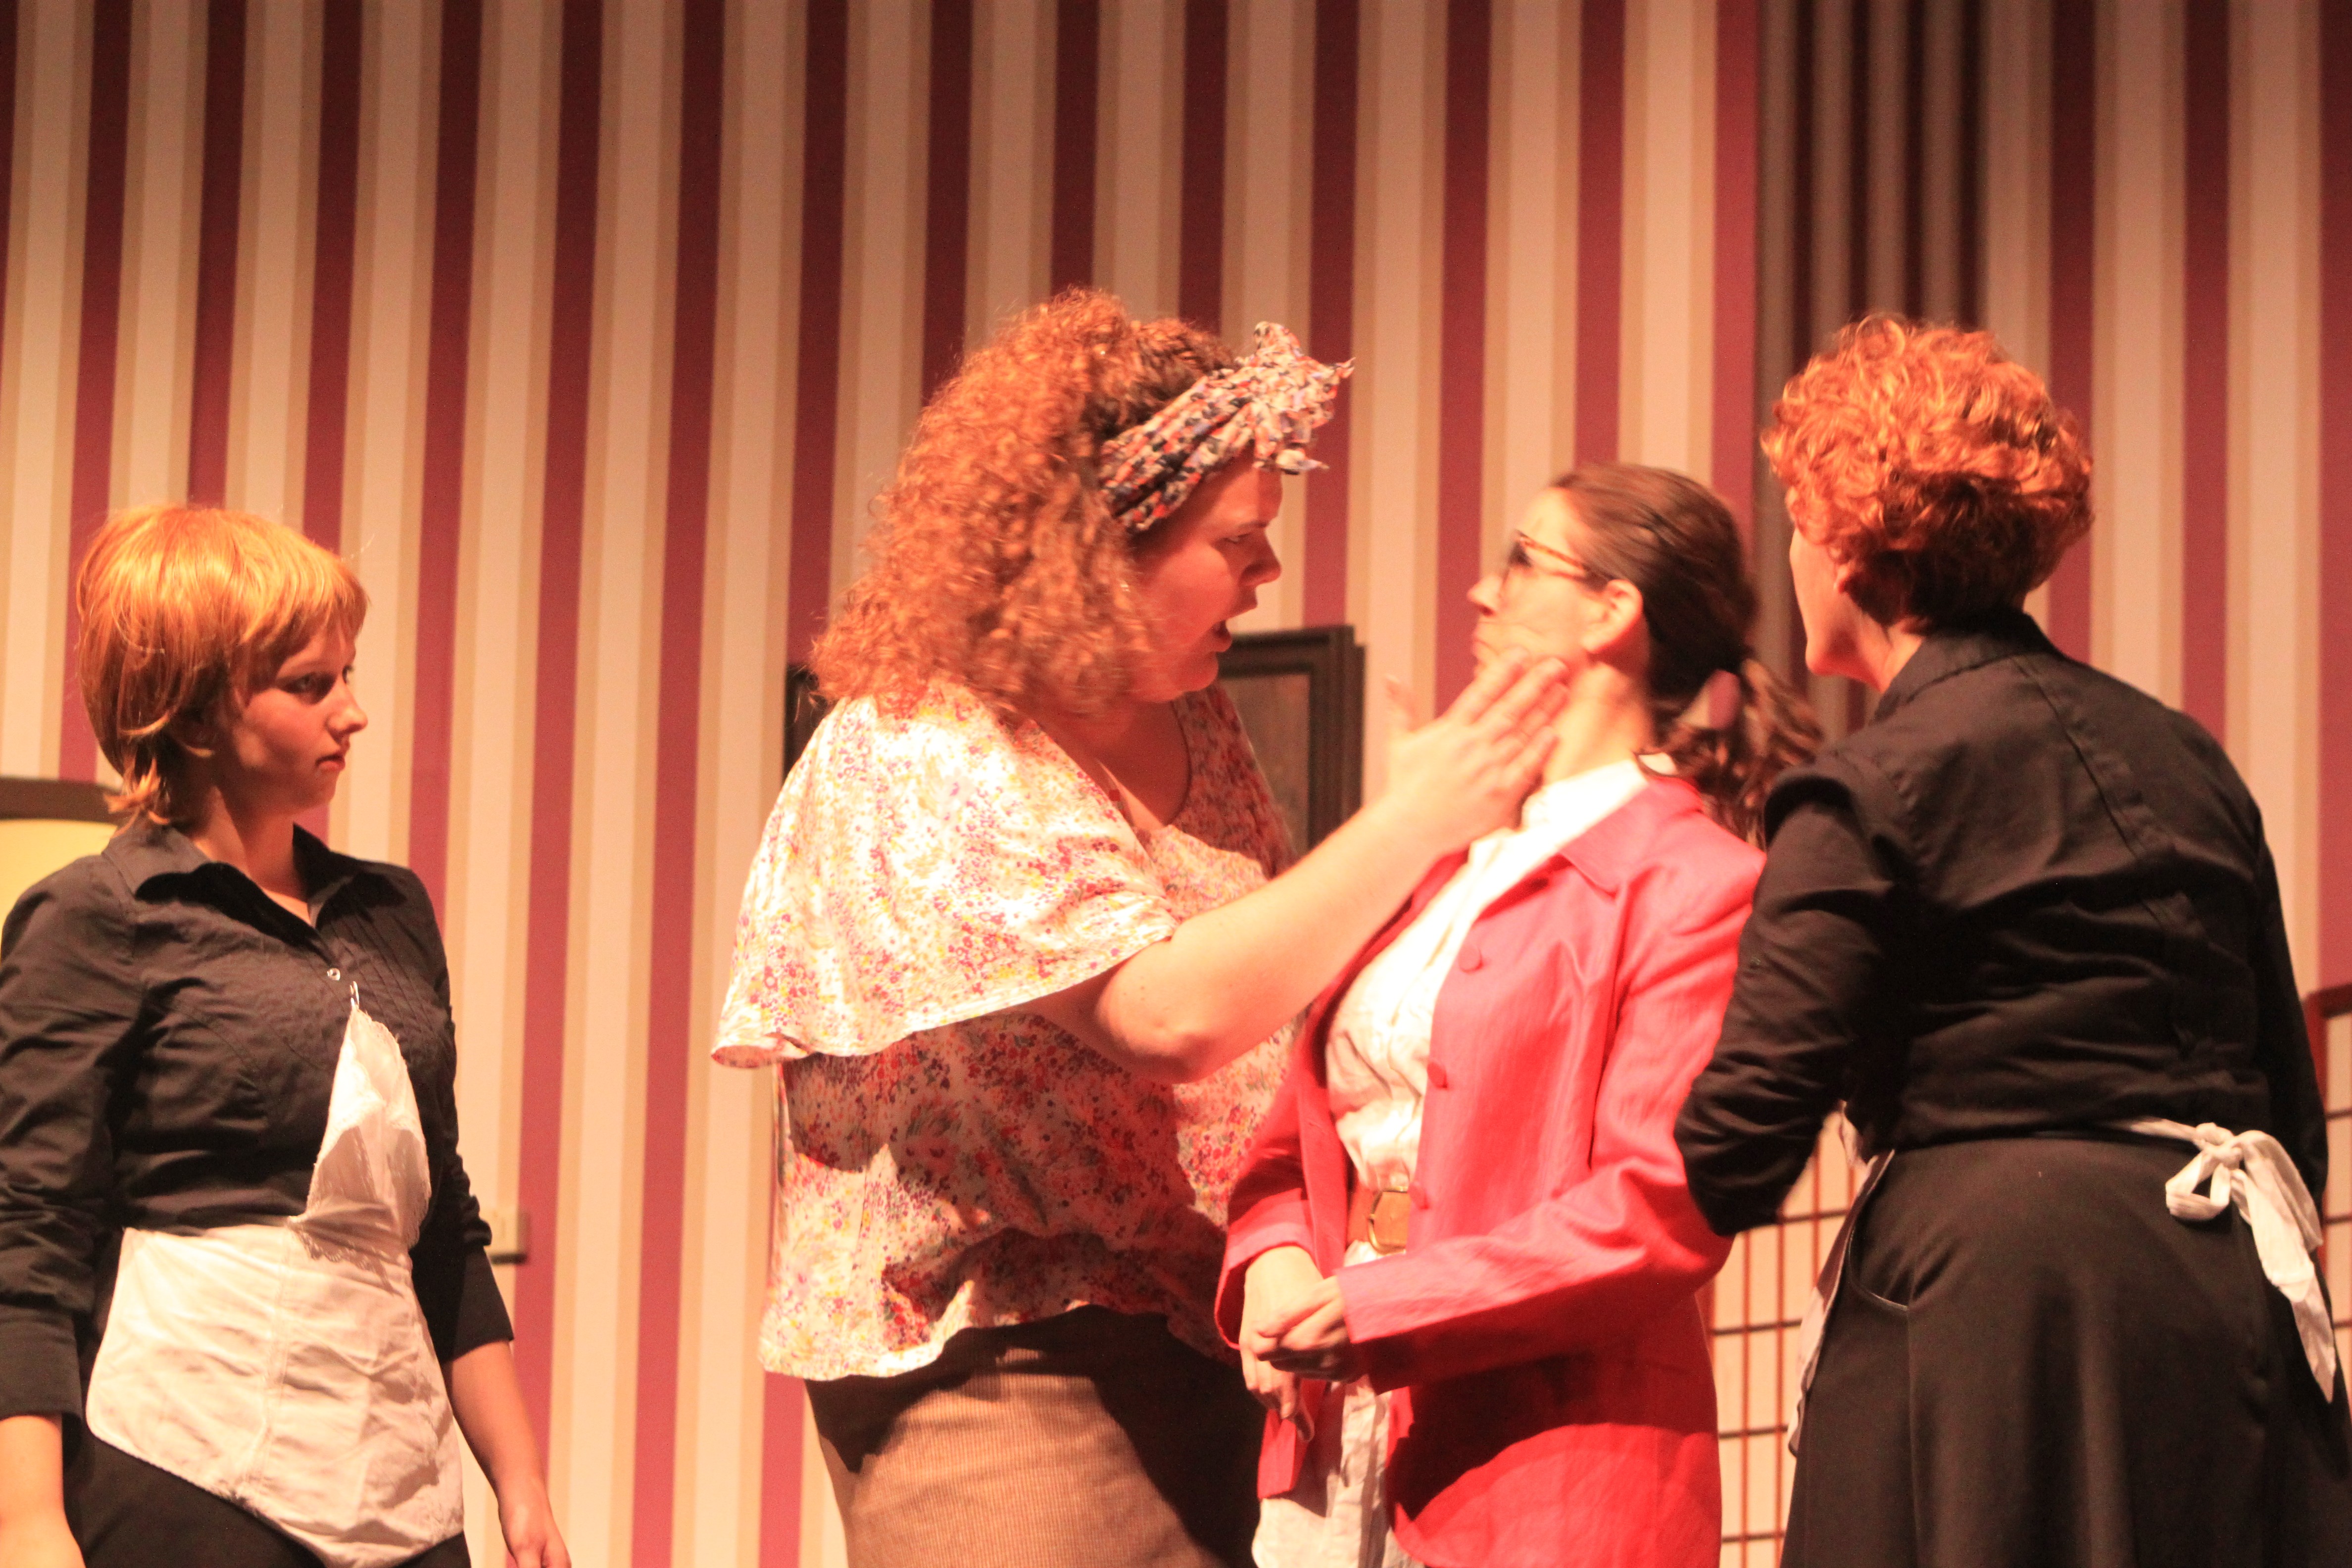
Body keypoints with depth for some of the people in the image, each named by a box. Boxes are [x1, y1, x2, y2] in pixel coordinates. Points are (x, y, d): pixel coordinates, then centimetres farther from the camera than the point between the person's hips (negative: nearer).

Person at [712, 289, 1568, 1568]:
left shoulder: (1193, 730, 11)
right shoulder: (916, 764, -14)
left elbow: (1278, 994, 23)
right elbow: (1177, 1012, -25)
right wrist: (1415, 822, -19)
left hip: (1196, 1355, 7)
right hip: (1001, 1381, -7)